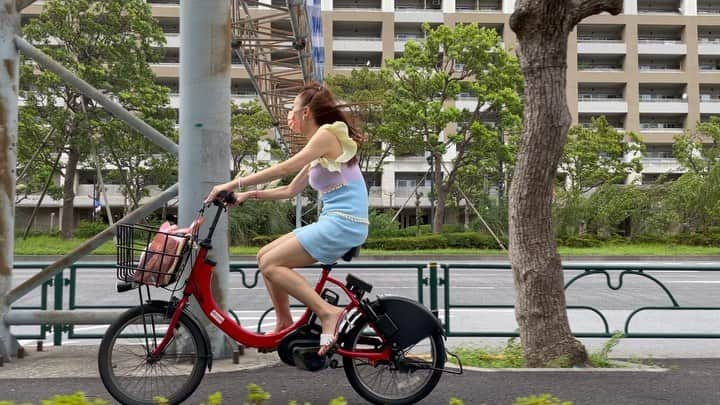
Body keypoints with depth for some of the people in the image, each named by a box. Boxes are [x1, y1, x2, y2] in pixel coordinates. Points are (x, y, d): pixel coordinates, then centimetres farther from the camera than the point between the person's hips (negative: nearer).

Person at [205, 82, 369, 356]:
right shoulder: (319, 152, 21)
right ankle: (284, 324, 12)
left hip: (343, 223, -9)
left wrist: (235, 184, -14)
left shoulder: (328, 133, -8)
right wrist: (250, 195, 12)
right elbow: (291, 190, 21)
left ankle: (327, 312, -16)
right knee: (265, 255, 8)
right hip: (334, 223, 9)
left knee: (270, 264, -13)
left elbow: (284, 169, -16)